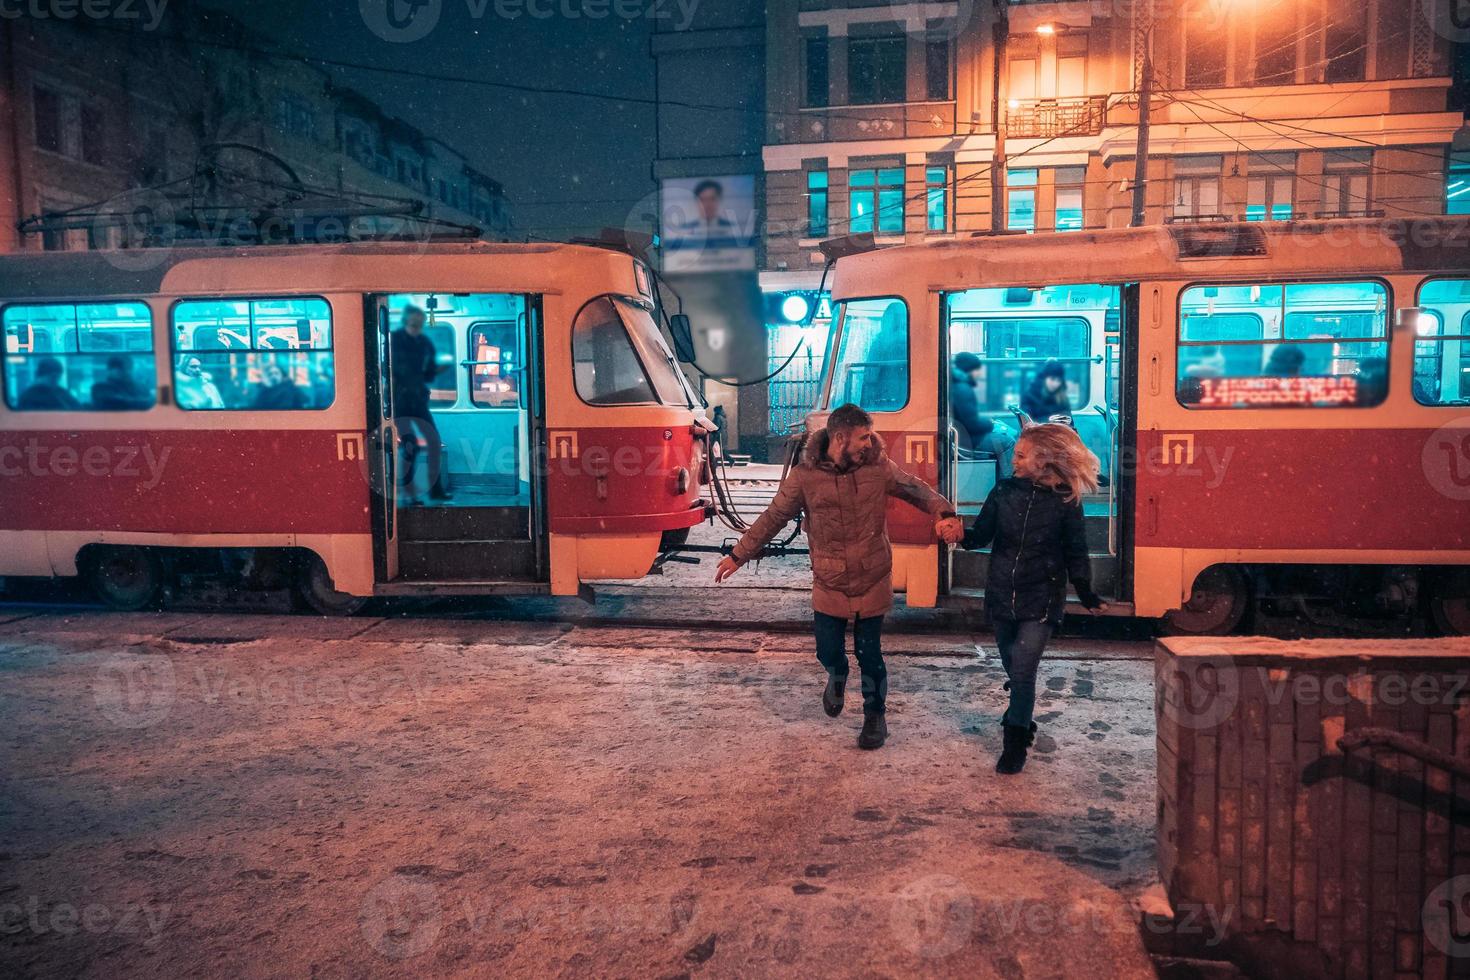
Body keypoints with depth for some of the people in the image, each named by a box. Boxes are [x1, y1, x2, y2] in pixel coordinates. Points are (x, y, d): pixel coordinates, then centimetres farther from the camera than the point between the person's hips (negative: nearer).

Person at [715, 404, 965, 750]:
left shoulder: (879, 467, -9)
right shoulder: (804, 475, -12)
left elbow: (916, 489, 0)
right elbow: (772, 518, -3)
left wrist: (944, 513, -21)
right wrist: (738, 556, 2)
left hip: (872, 582, 0)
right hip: (829, 585, 0)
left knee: (870, 656, 8)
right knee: (828, 652, 6)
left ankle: (875, 714, 33)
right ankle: (837, 678, 44)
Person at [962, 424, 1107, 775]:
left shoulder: (1065, 500, -7)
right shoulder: (1004, 491, -1)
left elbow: (1075, 553, -1)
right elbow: (981, 536, -3)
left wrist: (1086, 594, -7)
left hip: (1040, 602, -3)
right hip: (1001, 597, 4)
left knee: (1023, 672, -7)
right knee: (1013, 669, 19)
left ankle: (1016, 743, 5)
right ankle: (1021, 717, 45)